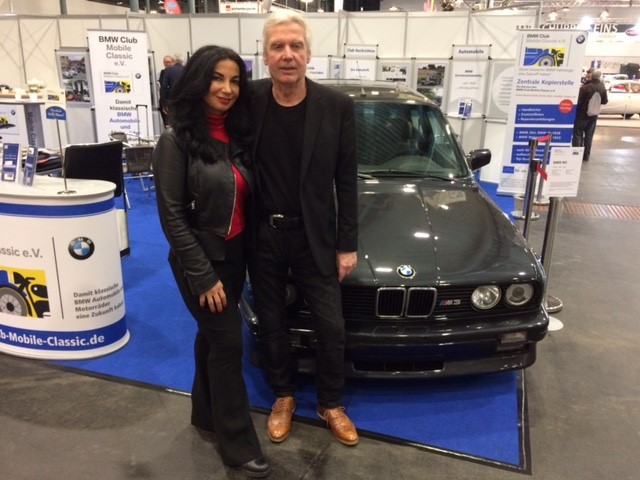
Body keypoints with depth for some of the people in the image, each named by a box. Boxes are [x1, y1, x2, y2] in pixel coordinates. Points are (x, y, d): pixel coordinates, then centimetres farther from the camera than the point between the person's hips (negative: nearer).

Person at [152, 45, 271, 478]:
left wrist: (239, 257, 4)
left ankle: (206, 412, 39)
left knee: (213, 336, 19)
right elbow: (172, 216, -16)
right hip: (201, 260, -6)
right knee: (228, 341, -1)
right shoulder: (176, 140, -16)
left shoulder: (238, 134, 3)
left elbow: (247, 200, 8)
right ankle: (238, 442, 16)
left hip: (235, 254, 6)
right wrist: (203, 275, -17)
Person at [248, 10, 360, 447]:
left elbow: (346, 181, -5)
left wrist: (348, 244, -5)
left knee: (331, 326, 8)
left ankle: (332, 404, 33)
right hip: (261, 236, 1)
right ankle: (284, 396, 39)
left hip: (314, 237, -1)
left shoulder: (337, 106, -9)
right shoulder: (248, 100, -8)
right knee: (272, 324, 15)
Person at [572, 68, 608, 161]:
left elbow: (578, 101, -18)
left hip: (582, 115, -5)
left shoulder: (585, 87, -19)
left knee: (578, 135, 3)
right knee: (589, 136, 11)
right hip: (594, 115, 5)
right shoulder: (602, 87, -1)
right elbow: (605, 101, 6)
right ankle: (586, 156, 15)